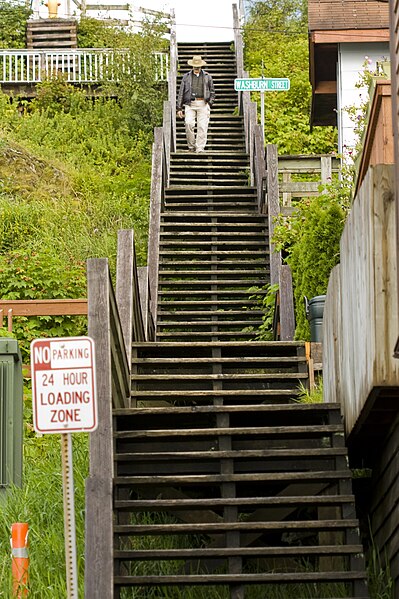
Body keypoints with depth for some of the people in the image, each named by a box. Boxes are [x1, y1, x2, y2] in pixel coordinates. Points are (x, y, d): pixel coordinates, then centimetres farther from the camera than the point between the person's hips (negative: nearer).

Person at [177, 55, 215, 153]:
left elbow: (212, 91, 19)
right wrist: (179, 108, 6)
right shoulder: (186, 77, 11)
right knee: (189, 123, -19)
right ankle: (191, 146, -5)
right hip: (190, 104, 0)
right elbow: (181, 93, 11)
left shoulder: (207, 76, 13)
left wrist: (210, 103, 5)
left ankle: (200, 148, -9)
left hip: (203, 104, 0)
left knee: (202, 126, -9)